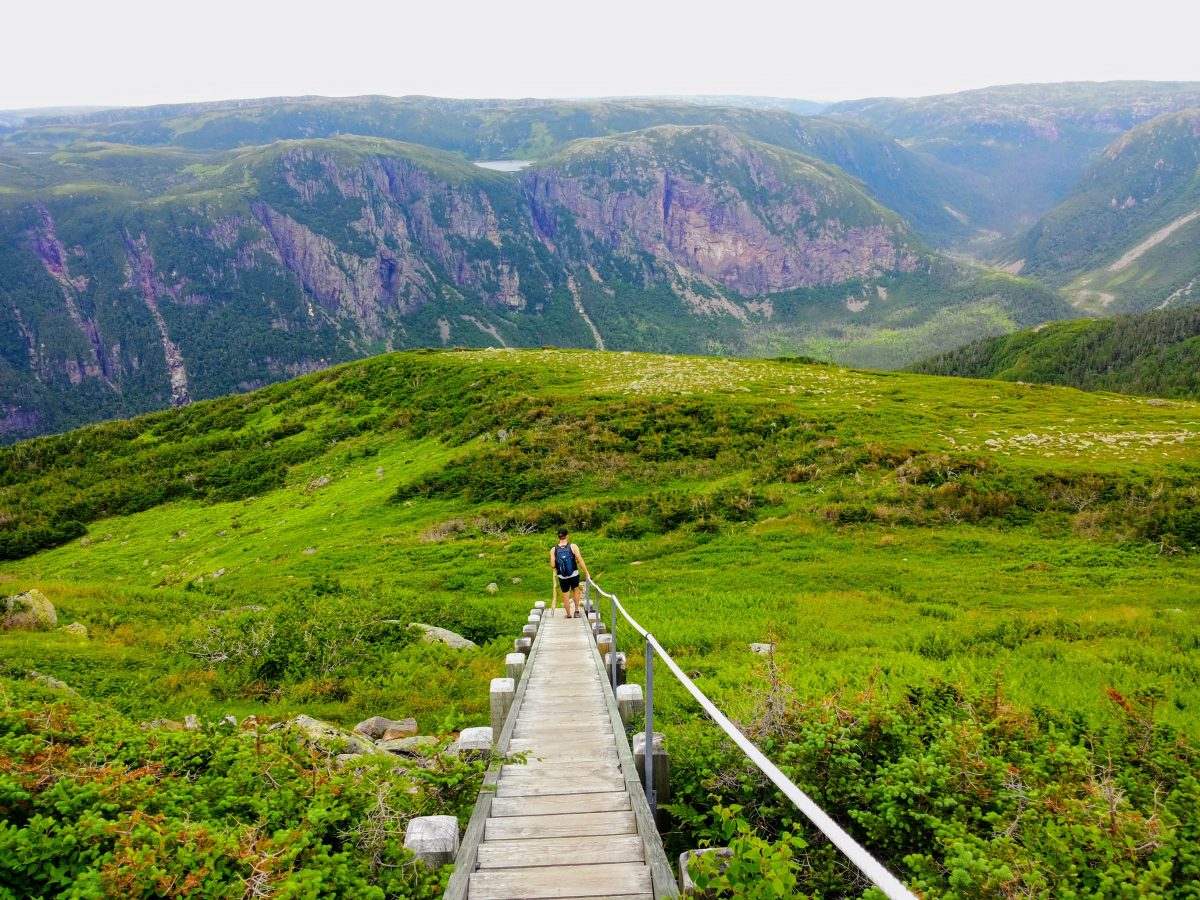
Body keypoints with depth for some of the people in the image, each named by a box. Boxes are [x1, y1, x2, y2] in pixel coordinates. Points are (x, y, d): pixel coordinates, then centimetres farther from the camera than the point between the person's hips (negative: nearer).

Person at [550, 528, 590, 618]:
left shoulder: (553, 550, -8)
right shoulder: (573, 547, -12)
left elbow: (552, 565, -8)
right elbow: (580, 561, -13)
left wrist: (555, 570, 15)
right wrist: (586, 572, -5)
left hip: (562, 577, 0)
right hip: (574, 575, 0)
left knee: (565, 595, 15)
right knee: (576, 590, 25)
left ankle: (568, 615, 27)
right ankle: (576, 611, 27)